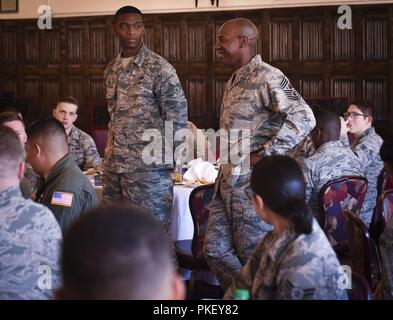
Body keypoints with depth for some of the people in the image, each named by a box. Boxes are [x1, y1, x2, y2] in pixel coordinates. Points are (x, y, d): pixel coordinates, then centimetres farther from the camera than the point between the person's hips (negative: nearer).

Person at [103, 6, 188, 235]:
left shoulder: (159, 68, -8)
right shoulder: (112, 69, 13)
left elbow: (178, 117, -9)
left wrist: (163, 155, -11)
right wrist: (111, 154, 15)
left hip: (148, 167, -7)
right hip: (113, 165, 7)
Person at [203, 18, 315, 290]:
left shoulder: (266, 77, -14)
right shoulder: (234, 81, 16)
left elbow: (304, 119, -25)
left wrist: (264, 155, -21)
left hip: (252, 185, -9)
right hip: (227, 183, 9)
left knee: (255, 257, 0)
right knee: (216, 251, 10)